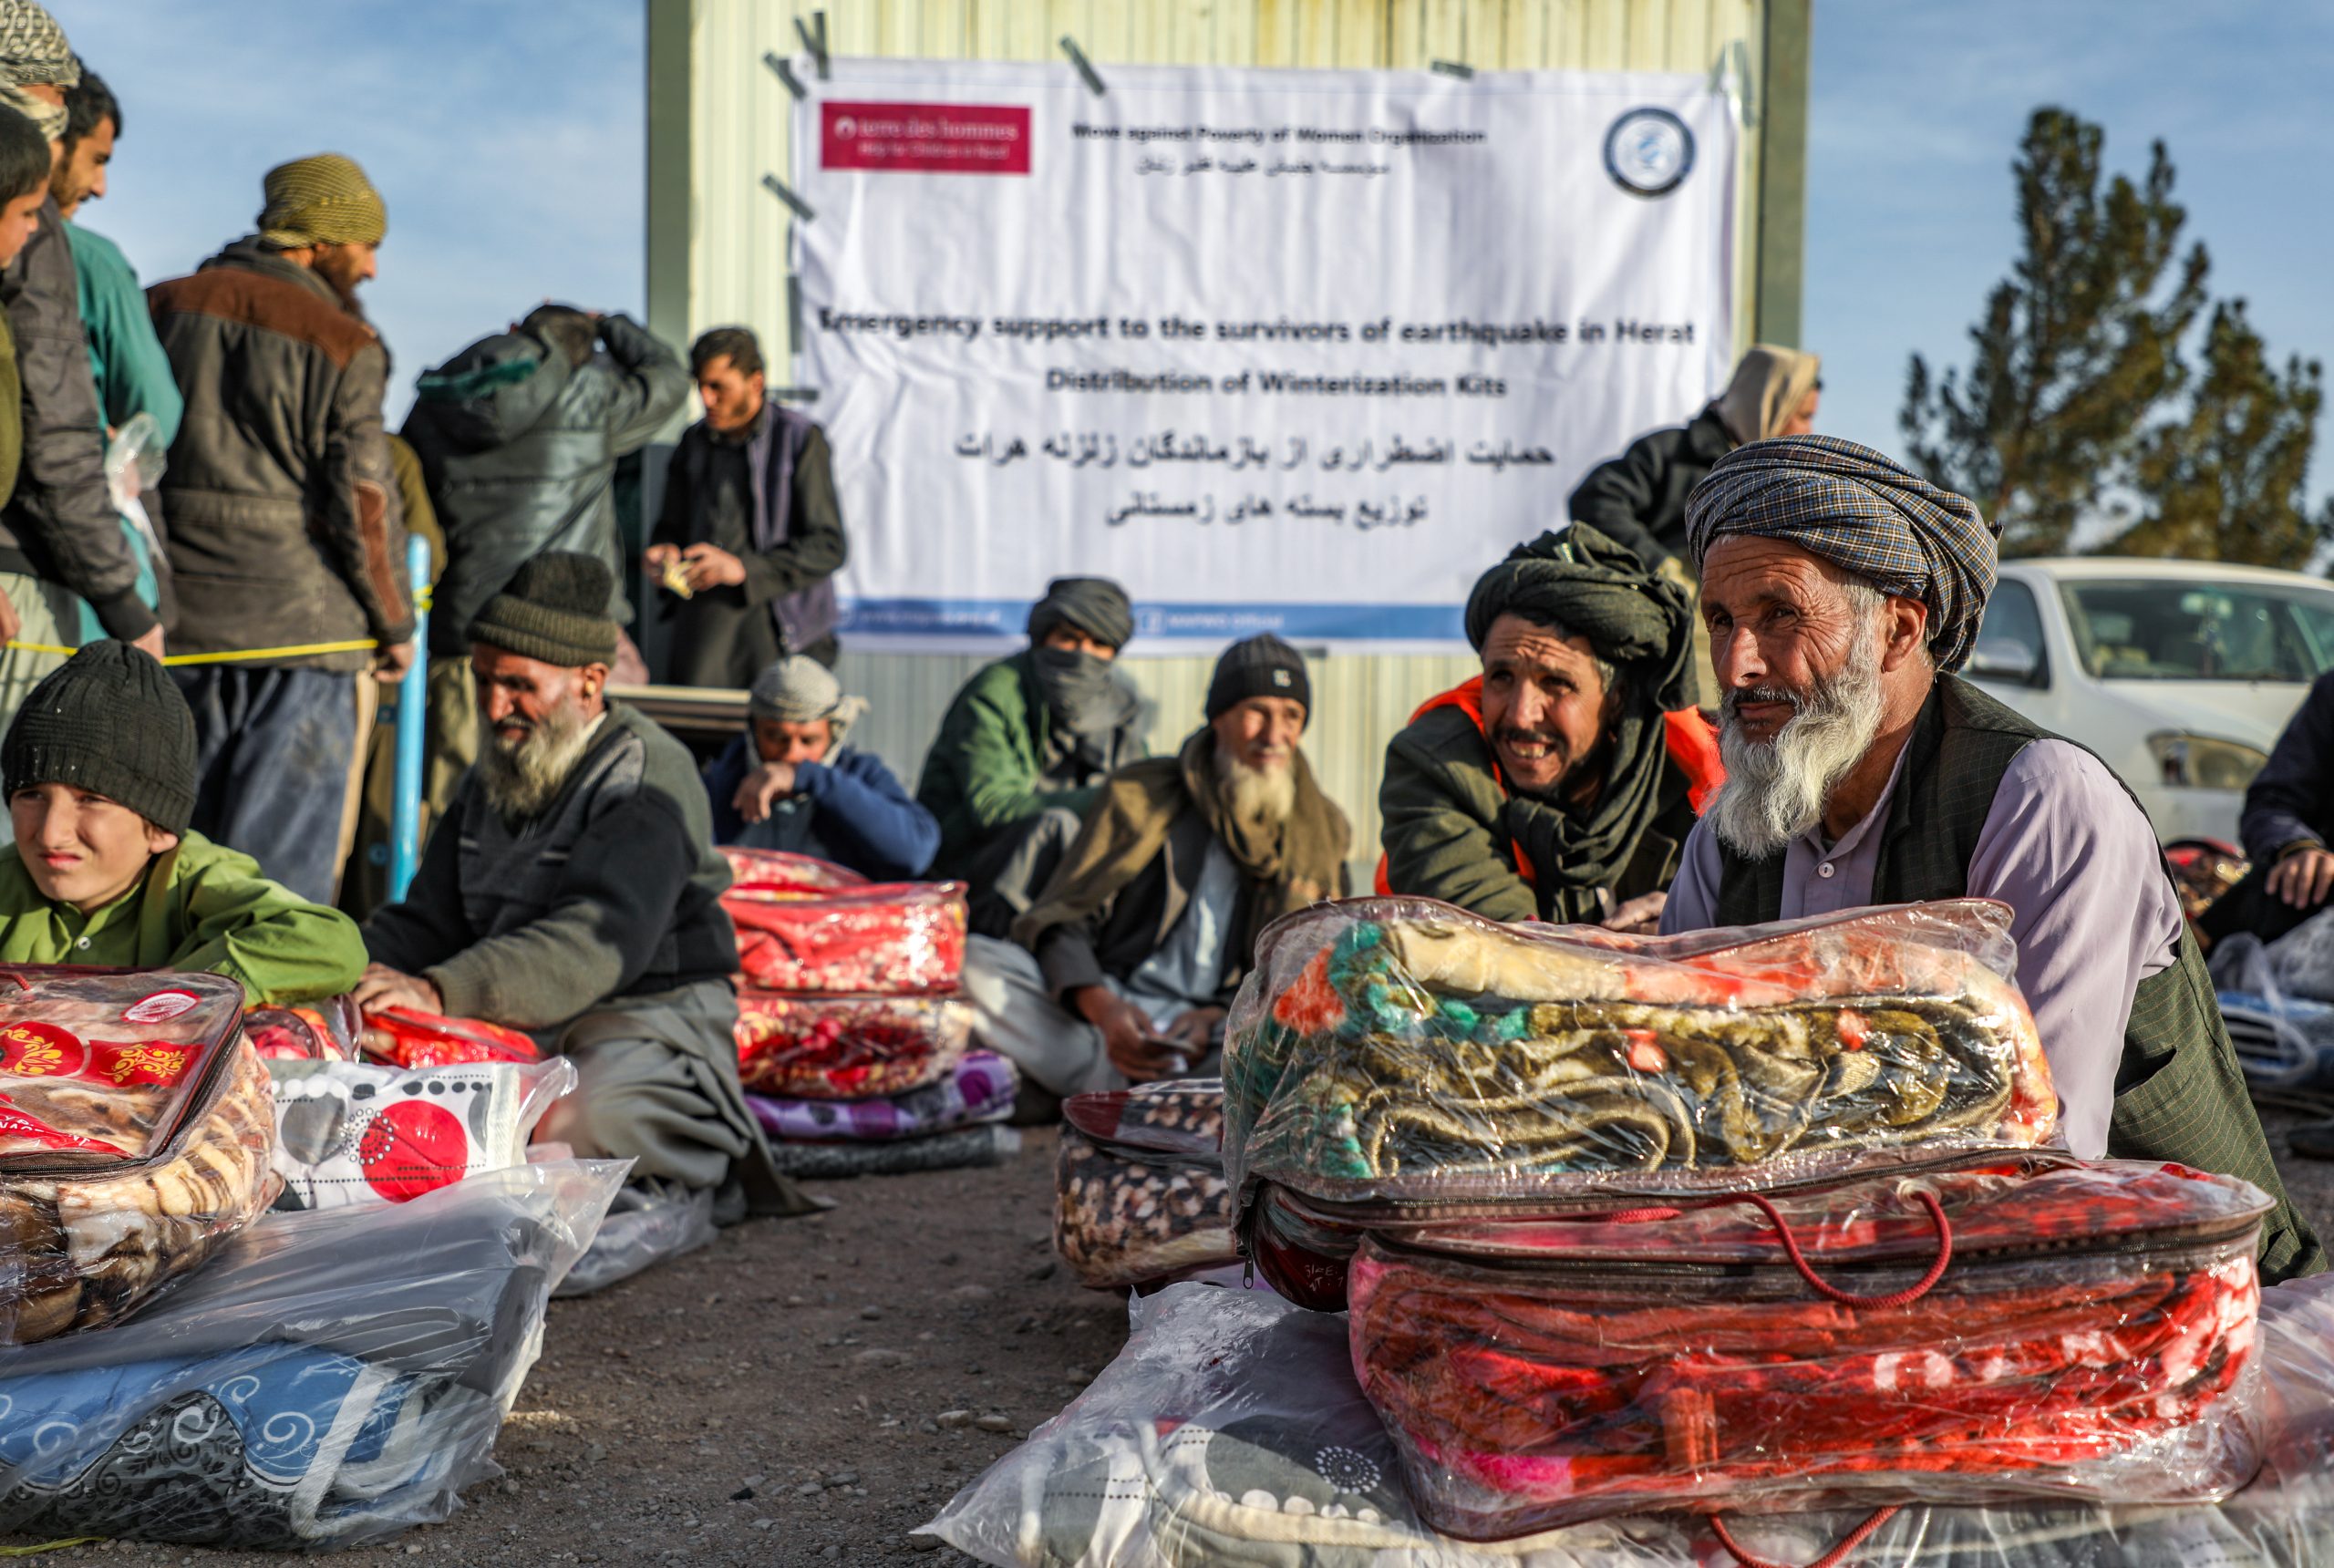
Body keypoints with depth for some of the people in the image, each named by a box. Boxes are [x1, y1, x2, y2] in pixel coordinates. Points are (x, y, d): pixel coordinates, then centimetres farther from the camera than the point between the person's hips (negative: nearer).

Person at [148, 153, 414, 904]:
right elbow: (363, 501, -9)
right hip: (302, 624, -5)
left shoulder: (165, 307, 9)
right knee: (288, 863, -1)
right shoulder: (341, 345, -8)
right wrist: (396, 623, 3)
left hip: (177, 620, 5)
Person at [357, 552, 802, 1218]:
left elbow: (598, 941, -30)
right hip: (514, 1022, 9)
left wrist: (440, 992, -43)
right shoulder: (495, 775, 14)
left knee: (562, 1126, -38)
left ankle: (712, 1160, -5)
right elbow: (428, 919, 16)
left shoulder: (647, 780, -14)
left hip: (646, 1020, -8)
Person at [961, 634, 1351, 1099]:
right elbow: (1061, 920, 1)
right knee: (970, 961, -27)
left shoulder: (1322, 830, 12)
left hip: (1226, 1035, 0)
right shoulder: (1141, 794, 8)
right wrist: (1102, 1006, -21)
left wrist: (1218, 1018, -10)